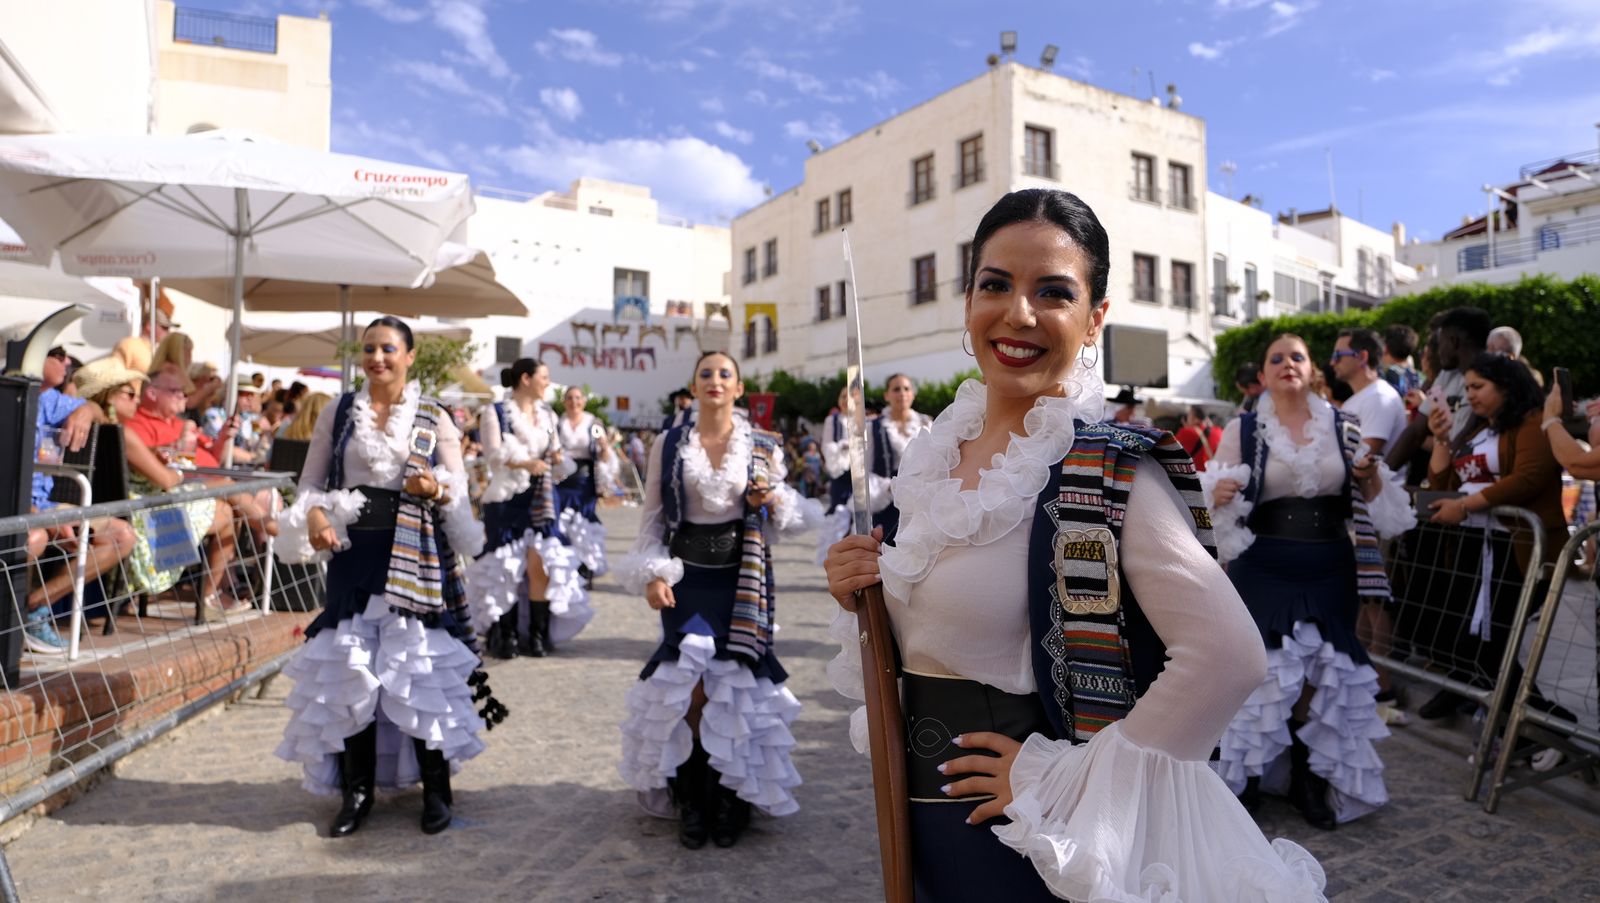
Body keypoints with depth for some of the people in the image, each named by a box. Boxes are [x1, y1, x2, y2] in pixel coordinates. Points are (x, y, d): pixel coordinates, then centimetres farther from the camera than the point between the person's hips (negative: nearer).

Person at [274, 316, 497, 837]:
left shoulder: (434, 419, 3)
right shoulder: (338, 414, 9)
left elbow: (459, 490, 2)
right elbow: (310, 481, 9)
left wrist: (436, 490, -20)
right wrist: (314, 515, -11)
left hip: (416, 555, -2)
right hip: (354, 551, 2)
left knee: (419, 667, -1)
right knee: (349, 668, 5)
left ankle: (436, 789, 13)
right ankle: (357, 790, 20)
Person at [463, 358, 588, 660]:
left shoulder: (547, 414, 15)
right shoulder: (495, 412, -1)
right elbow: (494, 453, -10)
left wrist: (558, 459, -3)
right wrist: (525, 463, -24)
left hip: (540, 499, 4)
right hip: (506, 499, -4)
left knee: (540, 564, -5)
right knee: (506, 567, 0)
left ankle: (538, 634, 3)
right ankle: (506, 635, 10)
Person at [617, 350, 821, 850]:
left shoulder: (762, 447, 5)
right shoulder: (669, 444, 4)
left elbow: (784, 518, 13)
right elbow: (652, 515, 4)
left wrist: (771, 501, -9)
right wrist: (653, 574, -6)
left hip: (741, 578, 0)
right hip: (688, 577, 0)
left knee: (736, 684, 1)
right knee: (688, 686, -4)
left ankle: (732, 800, 19)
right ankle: (691, 801, 14)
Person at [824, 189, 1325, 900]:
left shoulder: (1107, 472, -19)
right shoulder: (939, 450, 0)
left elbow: (1229, 655, -27)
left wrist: (1064, 775, -20)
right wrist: (859, 597, -8)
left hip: (1020, 839, -6)